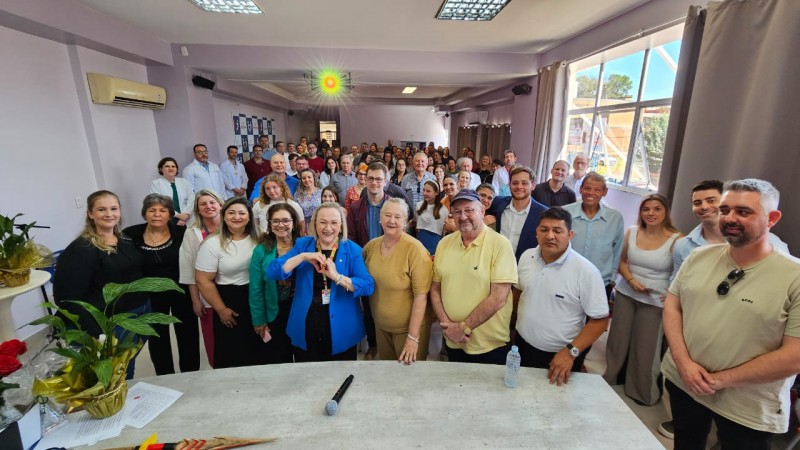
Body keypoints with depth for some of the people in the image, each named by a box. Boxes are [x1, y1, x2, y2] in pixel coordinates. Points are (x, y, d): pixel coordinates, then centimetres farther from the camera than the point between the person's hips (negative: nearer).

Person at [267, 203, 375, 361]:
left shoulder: (352, 250, -6)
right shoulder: (302, 245, 0)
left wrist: (337, 277, -27)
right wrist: (303, 257, -20)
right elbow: (271, 272, -9)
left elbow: (368, 286, -15)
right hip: (305, 330, 2)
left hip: (341, 331, -1)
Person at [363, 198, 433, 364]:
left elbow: (421, 295, -22)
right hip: (380, 326, 5)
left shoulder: (414, 249, -22)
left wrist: (413, 337, -20)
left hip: (409, 327, -5)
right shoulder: (371, 246, -4)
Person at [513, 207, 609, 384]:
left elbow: (600, 320, -15)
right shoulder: (527, 256, -5)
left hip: (561, 356, -4)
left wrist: (570, 352, -21)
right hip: (522, 346, 5)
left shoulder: (586, 271, -19)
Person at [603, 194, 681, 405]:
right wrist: (631, 280, -7)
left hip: (654, 300, -3)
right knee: (618, 339, 15)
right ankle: (610, 380, 37)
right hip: (625, 293, 3)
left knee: (645, 347, 10)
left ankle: (642, 391, 33)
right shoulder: (631, 232, -1)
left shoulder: (676, 240, -12)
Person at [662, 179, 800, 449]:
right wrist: (683, 362, -12)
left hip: (748, 409, -3)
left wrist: (722, 378, -15)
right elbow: (671, 306, 0)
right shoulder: (699, 256, -3)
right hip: (681, 382, 4)